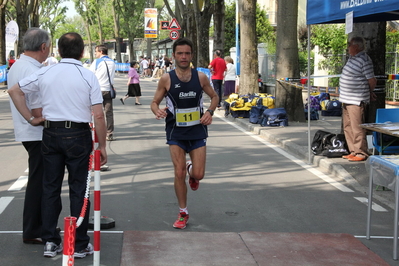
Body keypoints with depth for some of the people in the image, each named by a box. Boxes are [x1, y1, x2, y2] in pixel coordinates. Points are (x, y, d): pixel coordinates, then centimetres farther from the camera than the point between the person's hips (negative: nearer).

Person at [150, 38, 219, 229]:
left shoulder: (200, 77, -3)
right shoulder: (166, 79, -6)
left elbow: (214, 97, 11)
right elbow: (154, 102, 1)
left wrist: (210, 112, -8)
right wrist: (158, 111, -22)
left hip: (197, 130, 1)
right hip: (176, 132, -1)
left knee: (198, 175, -3)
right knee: (179, 173, -4)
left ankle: (192, 171, 38)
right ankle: (183, 213, 14)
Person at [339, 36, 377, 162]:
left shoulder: (364, 60, -16)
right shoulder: (352, 57, 13)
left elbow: (372, 80, -14)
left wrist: (369, 93, 4)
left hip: (356, 101, -10)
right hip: (347, 99, 10)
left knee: (357, 128, -7)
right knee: (348, 127, 15)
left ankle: (361, 153, 0)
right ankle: (353, 151, 24)